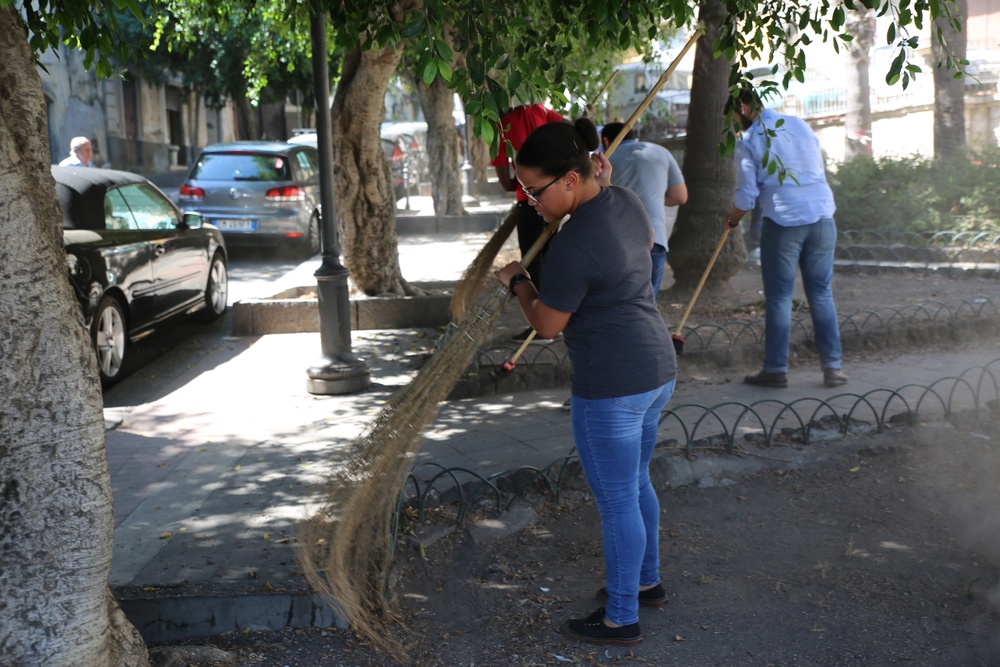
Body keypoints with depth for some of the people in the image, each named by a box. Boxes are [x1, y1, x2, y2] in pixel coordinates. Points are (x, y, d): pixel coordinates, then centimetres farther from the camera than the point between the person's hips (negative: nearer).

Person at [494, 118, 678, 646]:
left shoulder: (573, 246, -24)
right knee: (635, 483, 25)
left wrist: (517, 281, 5)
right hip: (656, 370, 10)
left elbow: (547, 323, -13)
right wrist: (603, 183, 15)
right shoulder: (625, 201, 2)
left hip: (612, 387, -10)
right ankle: (647, 581, 43)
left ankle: (621, 618, 22)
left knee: (616, 501, 6)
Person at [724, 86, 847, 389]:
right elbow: (818, 167, 19)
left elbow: (746, 197, -5)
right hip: (822, 216, 4)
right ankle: (832, 367, 11)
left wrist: (733, 218, 13)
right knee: (821, 294, 10)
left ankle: (776, 369, 8)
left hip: (782, 222, -4)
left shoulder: (748, 141, -4)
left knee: (779, 297, 5)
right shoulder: (799, 124, 11)